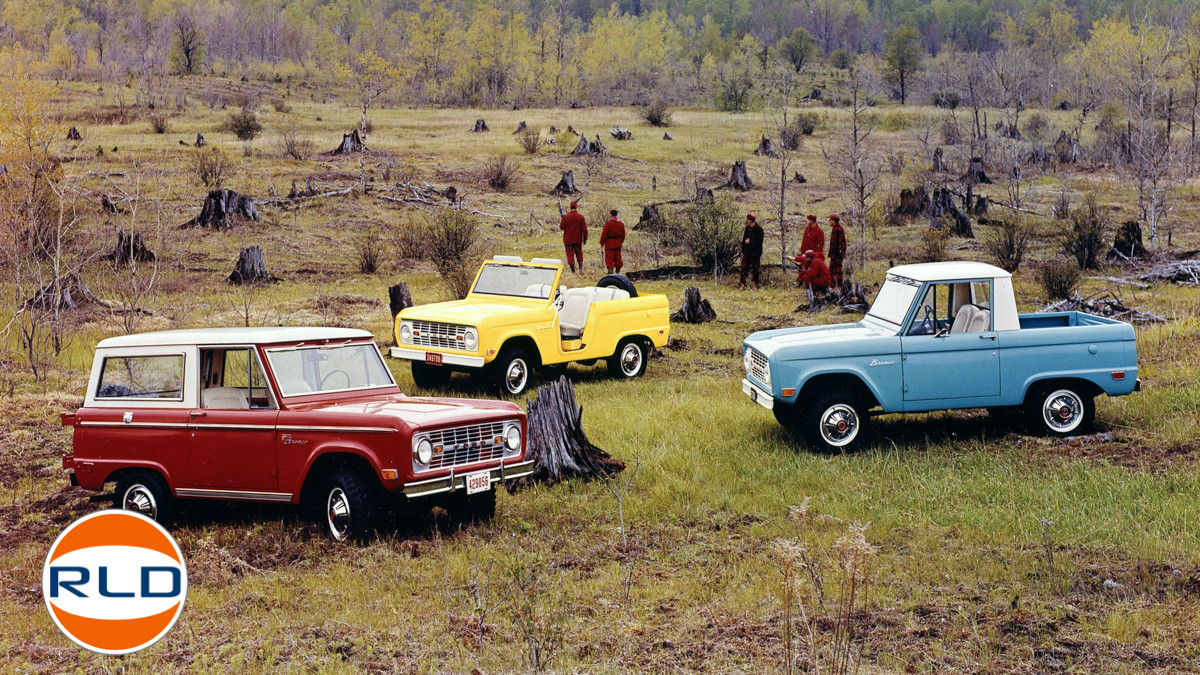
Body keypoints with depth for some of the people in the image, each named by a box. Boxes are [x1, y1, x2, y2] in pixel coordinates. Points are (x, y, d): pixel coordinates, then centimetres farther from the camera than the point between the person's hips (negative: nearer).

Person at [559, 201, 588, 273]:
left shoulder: (565, 216, -9)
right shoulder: (581, 217, -6)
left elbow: (561, 227, -1)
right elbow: (584, 229, -4)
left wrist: (560, 222, 19)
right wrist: (585, 239, 6)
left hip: (568, 240, -2)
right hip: (578, 240, 2)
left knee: (570, 255, 2)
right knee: (579, 254, 19)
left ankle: (573, 271, -2)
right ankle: (581, 268, 10)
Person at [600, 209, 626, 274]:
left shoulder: (608, 223, -14)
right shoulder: (621, 224, 4)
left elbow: (604, 234, -12)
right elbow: (623, 235, 11)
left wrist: (602, 243, -3)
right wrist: (621, 242, 24)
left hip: (609, 244, -5)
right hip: (618, 244, 5)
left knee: (609, 258, -2)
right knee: (617, 257, 15)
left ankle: (610, 271, -12)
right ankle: (618, 271, 24)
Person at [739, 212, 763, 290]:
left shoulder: (759, 229, -7)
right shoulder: (747, 228, 11)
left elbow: (759, 241, -12)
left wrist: (750, 241, -13)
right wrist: (743, 251, 12)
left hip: (755, 252, -5)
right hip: (747, 252, 5)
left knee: (755, 269, 1)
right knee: (744, 268, -1)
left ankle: (755, 285, 10)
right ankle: (742, 284, 1)